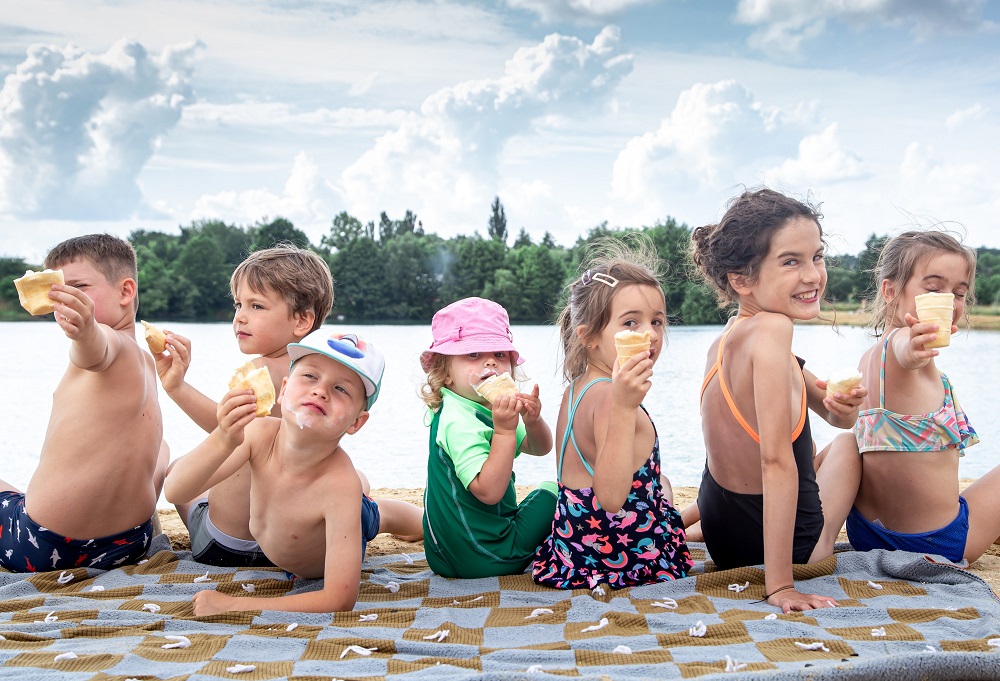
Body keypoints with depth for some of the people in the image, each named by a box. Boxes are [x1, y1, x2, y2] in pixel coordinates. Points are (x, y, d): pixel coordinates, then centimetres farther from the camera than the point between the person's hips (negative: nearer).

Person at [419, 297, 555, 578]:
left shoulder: (486, 409, 5)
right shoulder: (459, 421, -25)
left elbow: (540, 448, 10)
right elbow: (488, 491, -31)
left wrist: (532, 421, -11)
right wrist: (505, 430, -33)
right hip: (483, 557, -10)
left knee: (549, 490, 30)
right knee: (556, 493, 5)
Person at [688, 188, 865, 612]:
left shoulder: (728, 339, -2)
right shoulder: (771, 329, -27)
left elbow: (837, 415, 8)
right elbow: (776, 461, -31)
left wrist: (844, 406, -15)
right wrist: (780, 586, -30)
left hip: (720, 532, 6)